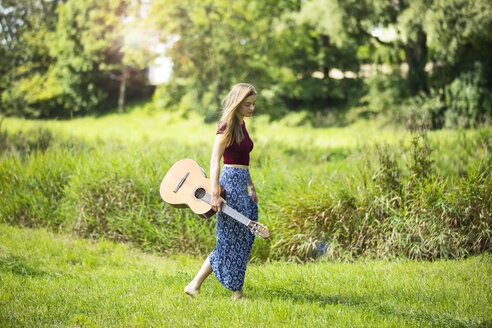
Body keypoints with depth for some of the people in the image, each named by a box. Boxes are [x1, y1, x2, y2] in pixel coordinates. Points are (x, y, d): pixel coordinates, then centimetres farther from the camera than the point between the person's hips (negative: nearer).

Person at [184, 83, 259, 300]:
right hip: (231, 184, -9)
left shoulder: (241, 123, 13)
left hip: (241, 185, 9)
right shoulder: (227, 125, -14)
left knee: (243, 239, 10)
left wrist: (251, 186, 21)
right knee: (231, 240, -5)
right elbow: (215, 160, -21)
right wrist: (215, 194, -28)